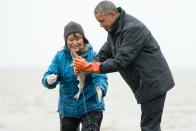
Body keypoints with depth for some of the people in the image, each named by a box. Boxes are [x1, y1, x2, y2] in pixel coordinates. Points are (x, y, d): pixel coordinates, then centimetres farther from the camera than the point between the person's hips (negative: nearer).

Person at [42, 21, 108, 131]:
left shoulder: (92, 56, -12)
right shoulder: (60, 56, -2)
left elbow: (100, 77, -23)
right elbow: (49, 76, -8)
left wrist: (101, 89, -46)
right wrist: (49, 80, -34)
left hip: (91, 108, -4)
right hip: (67, 109, 4)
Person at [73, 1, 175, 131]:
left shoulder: (133, 28, -23)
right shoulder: (113, 30, 9)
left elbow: (120, 62, -26)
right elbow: (104, 54, 10)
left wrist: (89, 67, -23)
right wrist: (85, 66, -10)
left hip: (154, 83, -10)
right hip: (145, 85, 10)